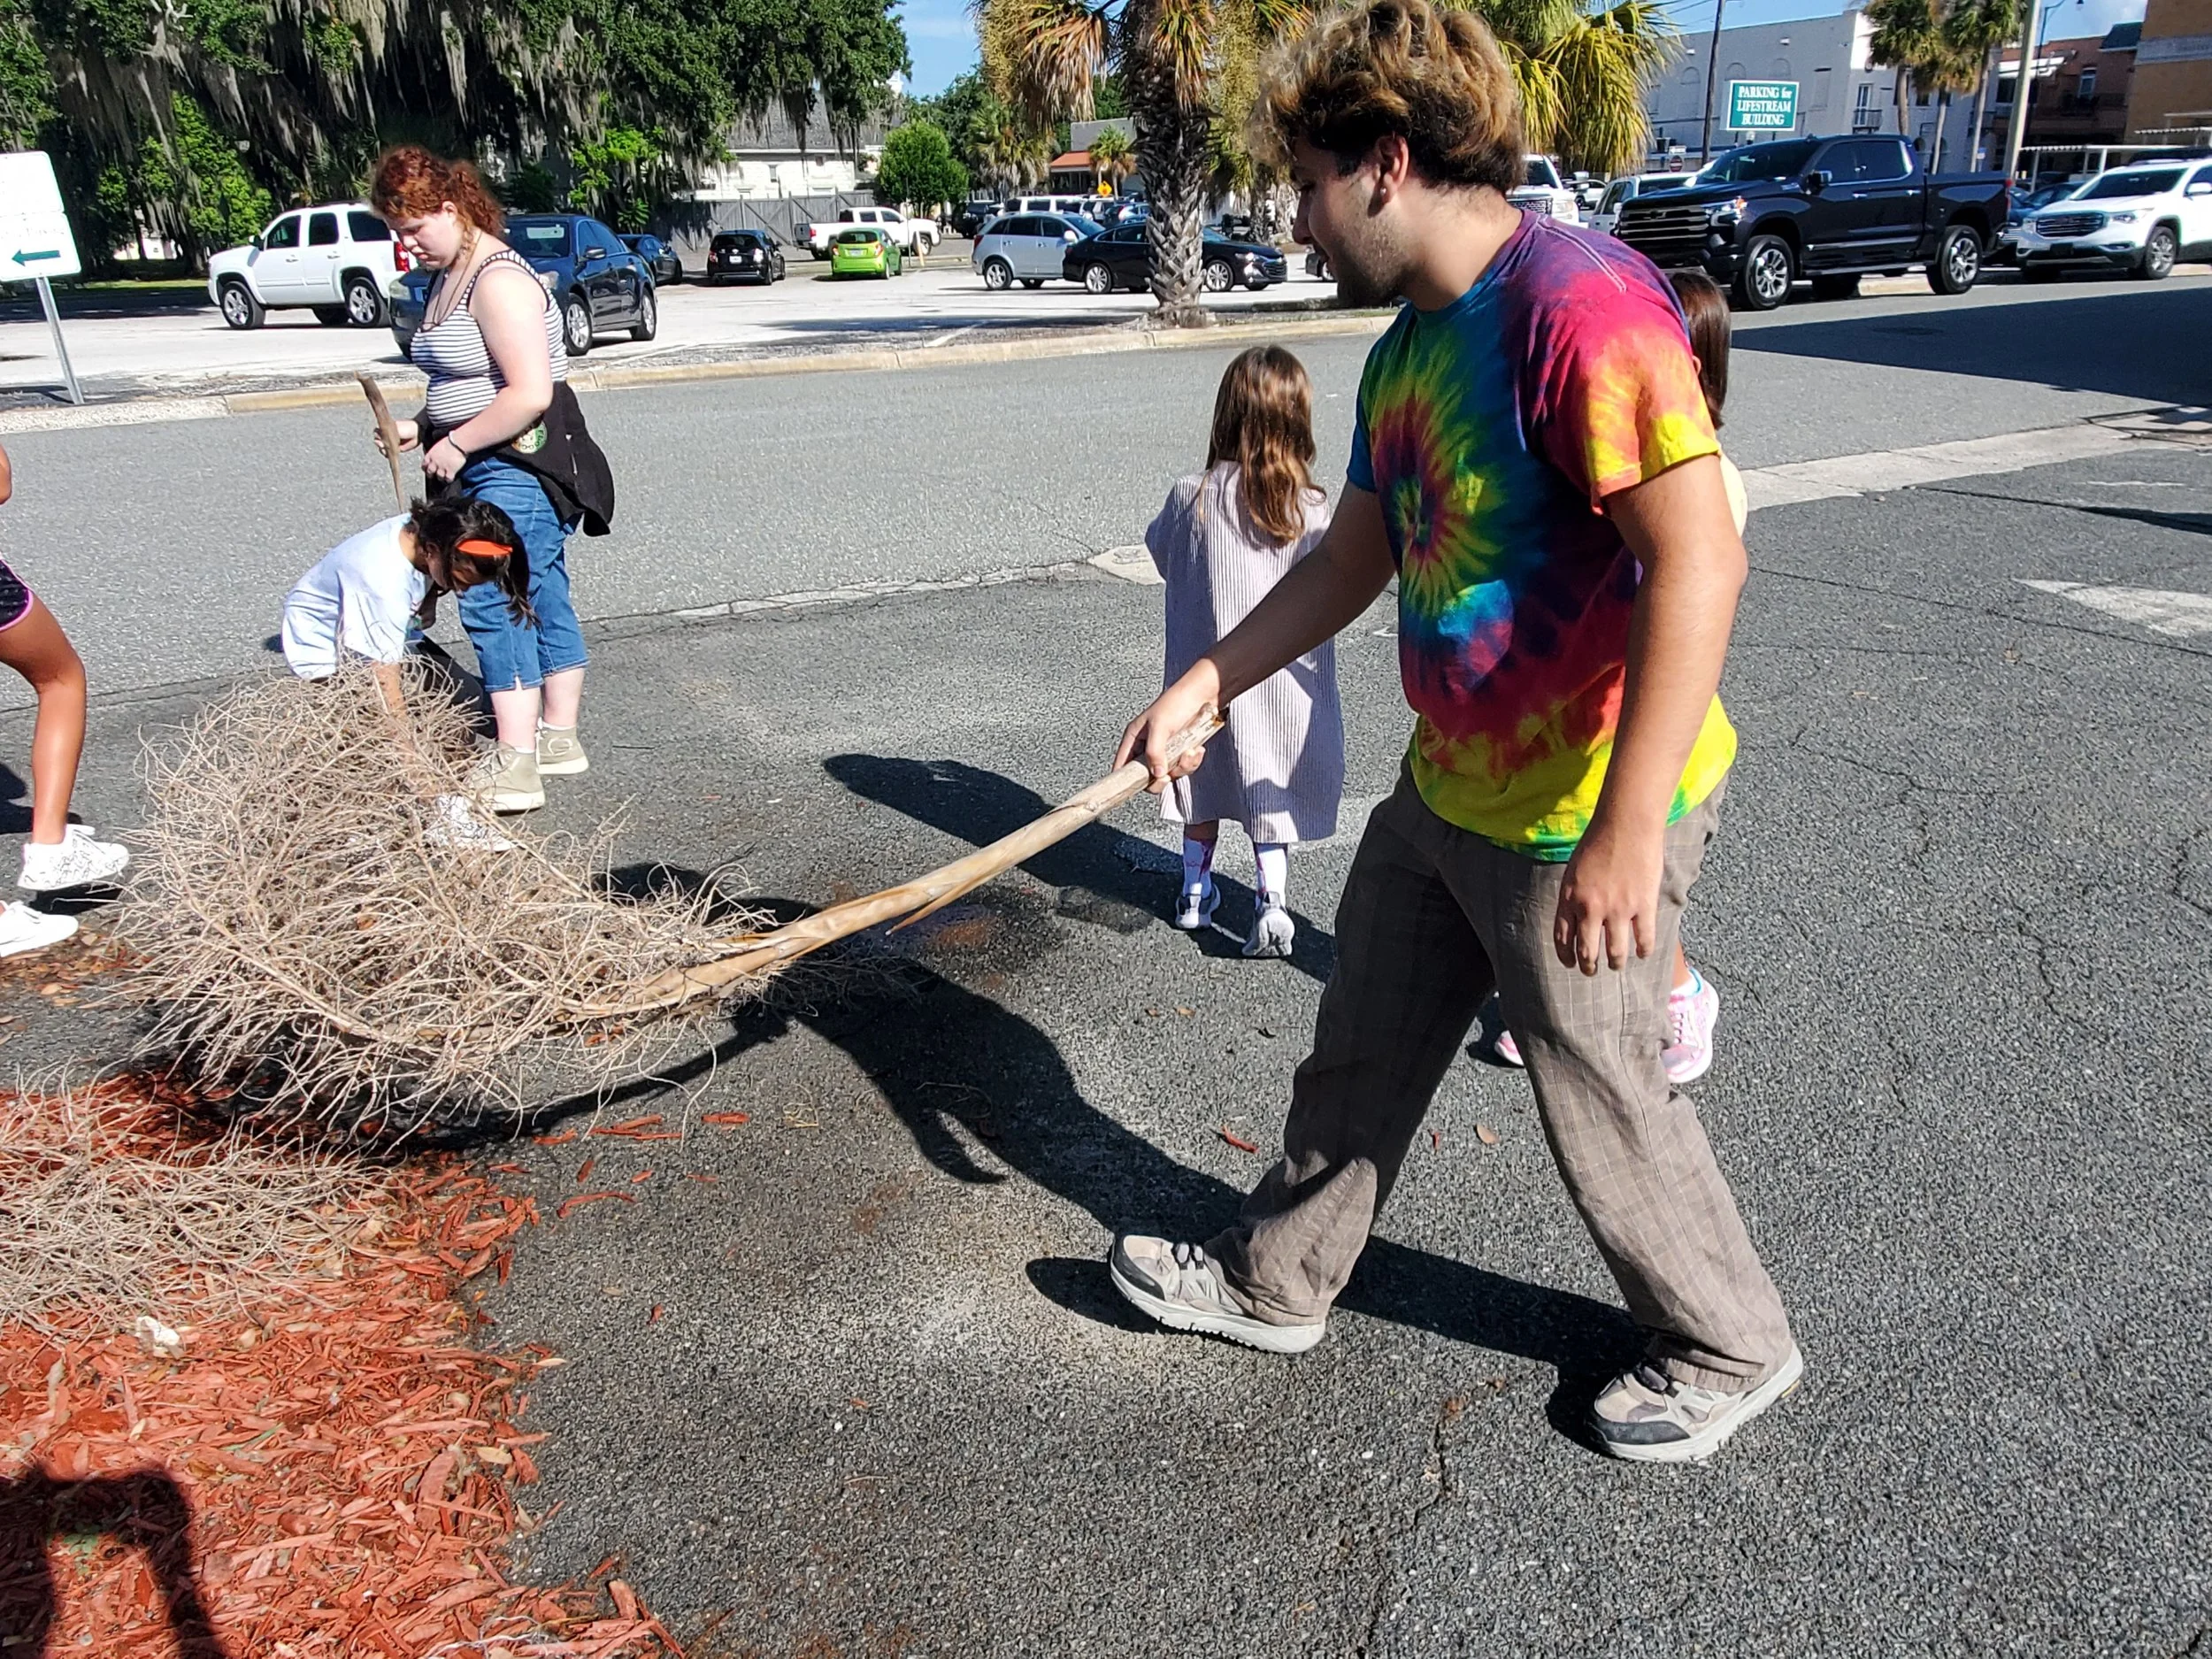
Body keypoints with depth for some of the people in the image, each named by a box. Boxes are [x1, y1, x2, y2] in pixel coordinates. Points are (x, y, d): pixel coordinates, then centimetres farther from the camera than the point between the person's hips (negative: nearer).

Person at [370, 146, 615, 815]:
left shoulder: (498, 280, -16)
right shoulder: (447, 281, 16)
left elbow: (530, 394, -24)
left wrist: (456, 445, -16)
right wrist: (421, 428, 10)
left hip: (520, 469, -10)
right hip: (490, 468, 10)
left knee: (494, 603, -14)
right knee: (541, 600, 13)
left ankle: (515, 767, -15)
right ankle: (559, 739, 22)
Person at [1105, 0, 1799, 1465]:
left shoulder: (1579, 302, -23)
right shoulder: (1407, 348, 7)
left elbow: (1698, 562, -30)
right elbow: (1351, 560, 17)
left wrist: (1625, 827, -33)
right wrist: (1204, 686, 14)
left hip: (1585, 817, -9)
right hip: (1445, 793, 9)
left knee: (1604, 1103, 10)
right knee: (1360, 1053, 20)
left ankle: (1731, 1348, 37)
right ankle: (1277, 1284, 41)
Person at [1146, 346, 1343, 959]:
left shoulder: (1190, 498, -13)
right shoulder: (1312, 510, -16)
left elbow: (1163, 553, 6)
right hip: (1282, 682, -1)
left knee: (1206, 775, 19)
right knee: (1269, 789, 11)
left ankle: (1196, 893, 31)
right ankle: (1272, 902, 3)